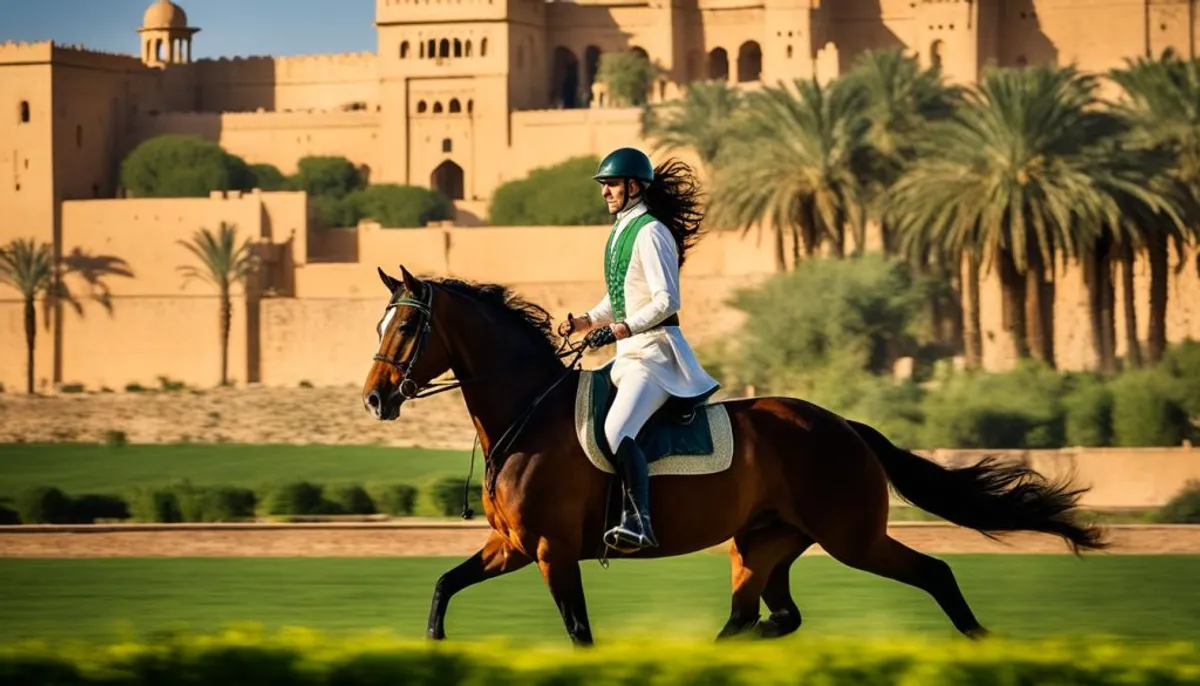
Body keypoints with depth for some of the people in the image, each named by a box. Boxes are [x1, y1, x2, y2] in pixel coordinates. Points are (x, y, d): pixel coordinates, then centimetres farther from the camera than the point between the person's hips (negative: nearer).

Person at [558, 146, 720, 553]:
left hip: (655, 349, -11)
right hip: (629, 352, 11)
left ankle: (639, 521, -37)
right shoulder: (620, 232, 16)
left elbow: (666, 301, -19)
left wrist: (620, 330, -25)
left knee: (617, 431, -28)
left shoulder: (651, 233, -12)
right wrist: (587, 322, 10)